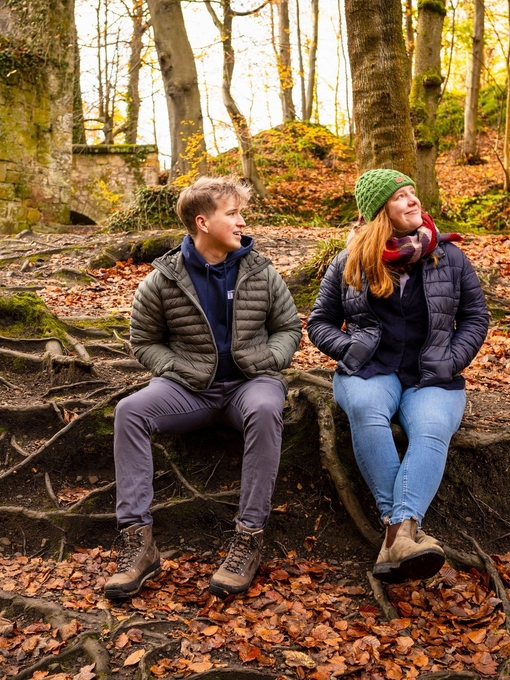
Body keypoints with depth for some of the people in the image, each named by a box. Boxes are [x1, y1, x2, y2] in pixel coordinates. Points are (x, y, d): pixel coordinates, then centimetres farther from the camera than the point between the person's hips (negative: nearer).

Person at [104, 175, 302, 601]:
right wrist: (177, 370, -8)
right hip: (190, 388, 1)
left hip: (249, 382, 0)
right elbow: (145, 342, 10)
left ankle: (250, 537, -28)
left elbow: (289, 328, 12)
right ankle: (137, 541, -24)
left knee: (265, 409, -37)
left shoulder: (261, 273, 3)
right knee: (130, 410, -27)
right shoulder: (162, 282, 0)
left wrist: (268, 361, -8)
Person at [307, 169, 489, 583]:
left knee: (432, 429, -34)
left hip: (432, 377, 1)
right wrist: (350, 349, -8)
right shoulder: (350, 262, 6)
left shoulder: (449, 256, 7)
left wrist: (451, 361, -5)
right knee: (366, 409, -37)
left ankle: (400, 531, -49)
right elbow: (320, 322, 11)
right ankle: (404, 526, -36)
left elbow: (476, 317, 11)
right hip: (370, 370, 0)